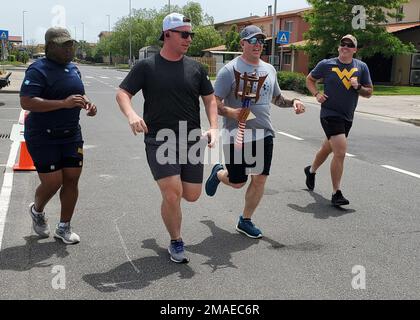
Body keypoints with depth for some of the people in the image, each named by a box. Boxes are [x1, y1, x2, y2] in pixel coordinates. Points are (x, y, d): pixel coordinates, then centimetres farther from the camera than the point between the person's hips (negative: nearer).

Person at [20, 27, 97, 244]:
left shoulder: (73, 68, 11)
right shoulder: (38, 70, -13)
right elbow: (26, 102, -24)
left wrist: (87, 103, 3)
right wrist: (64, 103, -30)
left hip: (71, 135, 7)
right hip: (43, 137, -7)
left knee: (71, 180, 4)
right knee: (52, 182, -5)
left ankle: (64, 228, 19)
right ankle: (37, 211, 30)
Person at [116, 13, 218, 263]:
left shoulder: (196, 68, 8)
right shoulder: (147, 67, -1)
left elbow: (210, 99, 13)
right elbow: (123, 93, -2)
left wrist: (213, 128, -2)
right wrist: (131, 114, -23)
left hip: (191, 141, 4)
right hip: (159, 141, -4)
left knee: (192, 195, 6)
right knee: (172, 195, -13)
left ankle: (167, 181, 41)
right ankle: (176, 243, 11)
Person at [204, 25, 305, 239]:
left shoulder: (269, 69, 11)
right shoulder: (230, 70, -9)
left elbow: (276, 98, 24)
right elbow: (213, 102, -12)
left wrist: (293, 102, 4)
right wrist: (230, 112, -31)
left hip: (264, 133, 5)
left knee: (260, 179, 4)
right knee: (237, 182, 5)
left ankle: (245, 221, 23)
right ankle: (218, 173, 41)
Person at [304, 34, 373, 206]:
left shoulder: (361, 67, 5)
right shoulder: (326, 64, -3)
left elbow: (369, 93, 8)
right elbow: (310, 79, 11)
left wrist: (358, 87, -13)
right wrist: (316, 94, -6)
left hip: (347, 117, 5)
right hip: (330, 114, -5)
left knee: (328, 148, 21)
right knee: (340, 152, -17)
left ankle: (311, 170, 49)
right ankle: (336, 193, -7)